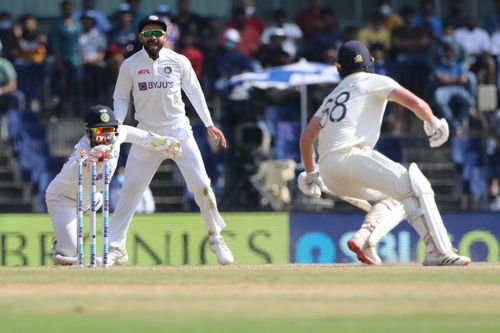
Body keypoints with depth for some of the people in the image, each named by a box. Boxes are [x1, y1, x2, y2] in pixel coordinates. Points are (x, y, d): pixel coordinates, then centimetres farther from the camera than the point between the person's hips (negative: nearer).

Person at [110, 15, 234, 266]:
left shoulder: (179, 62, -1)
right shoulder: (130, 65, -1)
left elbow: (194, 92, 9)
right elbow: (121, 98, 7)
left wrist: (209, 125, 8)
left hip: (179, 131, 0)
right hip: (147, 133, 0)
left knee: (201, 186, -6)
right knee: (130, 189, -3)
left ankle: (216, 238, 12)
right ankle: (116, 247, 3)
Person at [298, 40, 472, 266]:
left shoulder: (332, 97, 29)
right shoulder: (374, 82, 11)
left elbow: (306, 137, 24)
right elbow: (416, 104, -1)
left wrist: (310, 175, 35)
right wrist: (433, 124, 18)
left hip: (329, 175, 8)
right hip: (350, 155, -8)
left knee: (396, 197, 21)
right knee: (415, 187, -14)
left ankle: (364, 238, -3)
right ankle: (439, 252, -29)